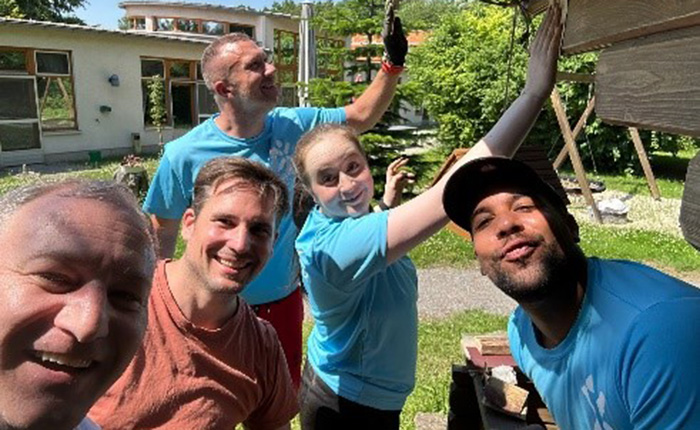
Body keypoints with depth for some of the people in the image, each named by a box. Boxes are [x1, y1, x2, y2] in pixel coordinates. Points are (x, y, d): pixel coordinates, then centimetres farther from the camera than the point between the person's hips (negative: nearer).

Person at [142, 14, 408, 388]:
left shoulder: (291, 126, -7)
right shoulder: (184, 155, -17)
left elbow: (361, 117, 3)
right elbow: (161, 235, -5)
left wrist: (393, 63, -9)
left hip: (284, 301, 4)